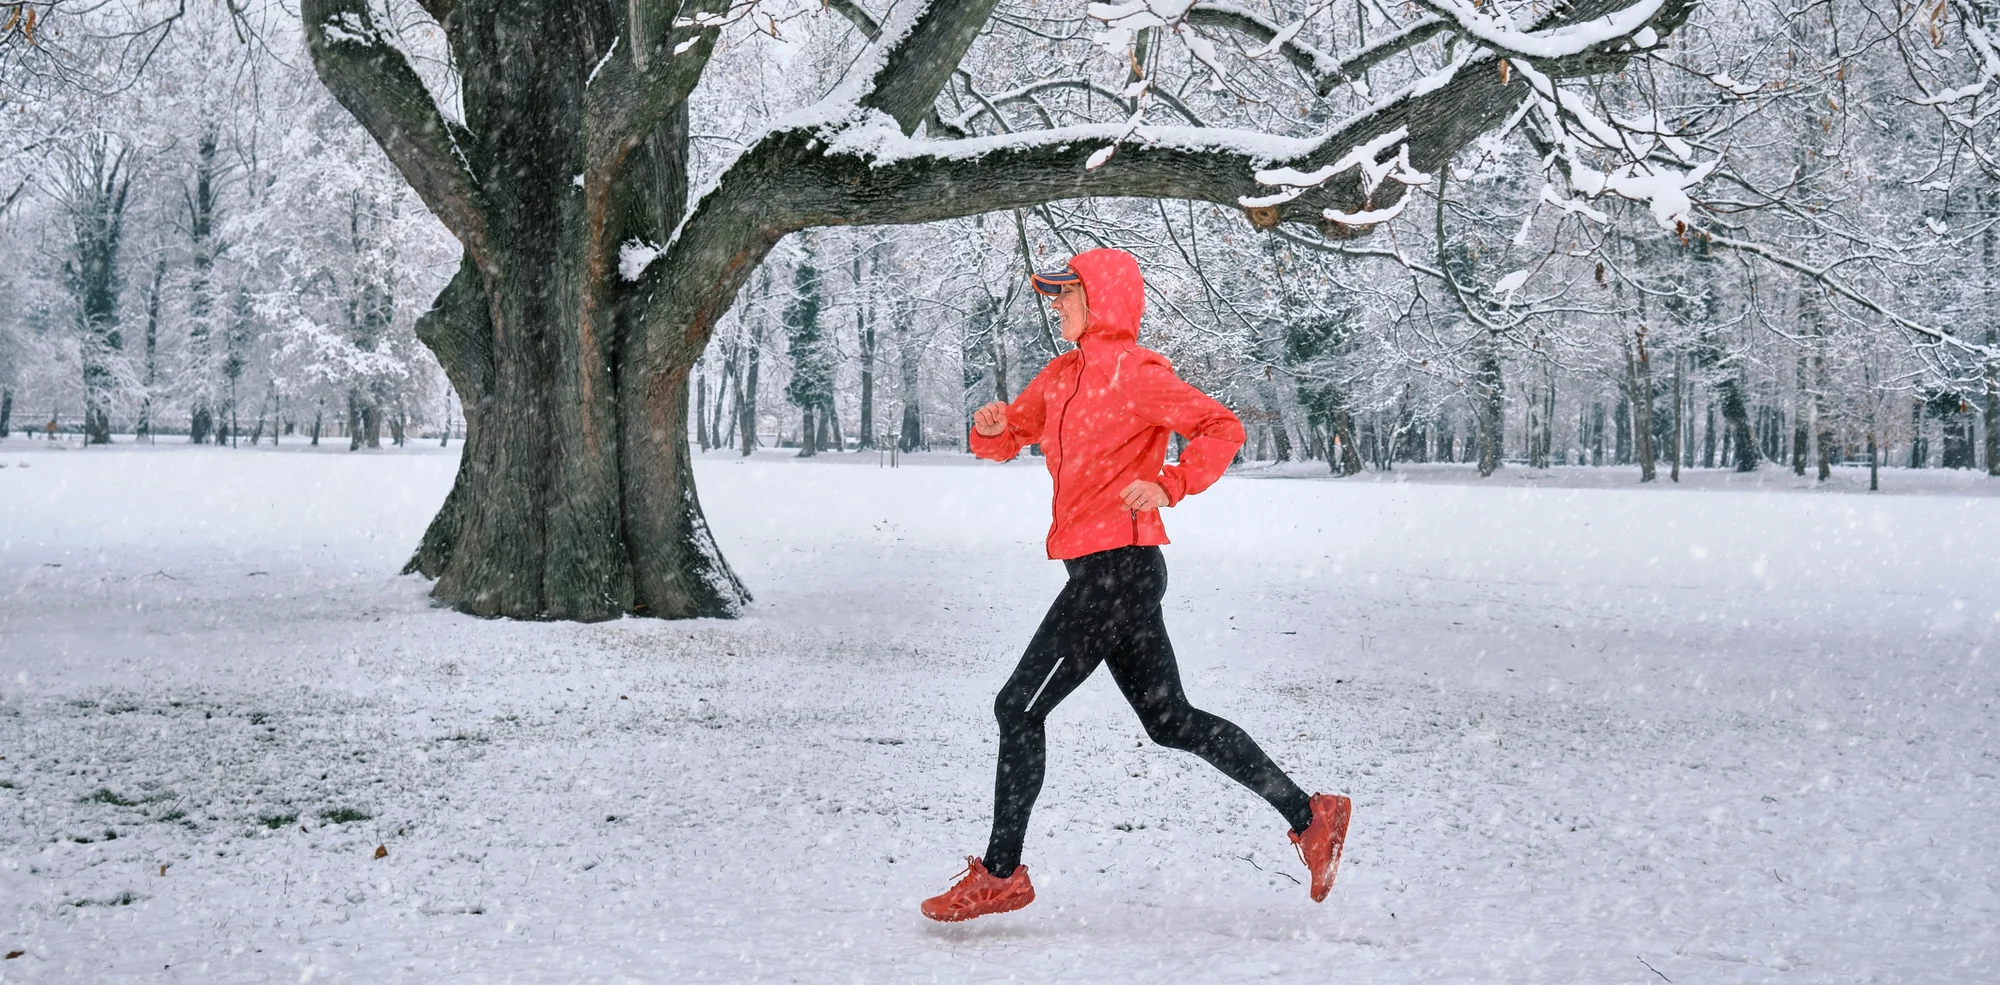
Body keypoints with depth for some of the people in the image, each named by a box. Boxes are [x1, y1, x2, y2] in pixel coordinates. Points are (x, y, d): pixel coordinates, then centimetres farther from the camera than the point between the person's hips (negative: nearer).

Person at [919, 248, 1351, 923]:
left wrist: (1168, 486, -23)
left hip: (1118, 565, -9)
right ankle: (1309, 816, 15)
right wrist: (994, 427, -3)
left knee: (1019, 709, -5)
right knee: (1170, 721, 11)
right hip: (1102, 569, 9)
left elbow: (1221, 428, -13)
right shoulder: (1064, 374, 16)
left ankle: (1000, 874, 3)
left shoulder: (1136, 371, -9)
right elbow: (1007, 439, 19)